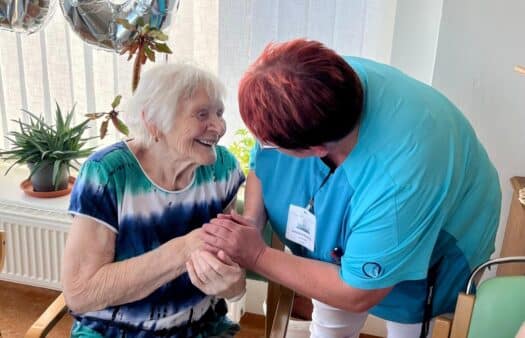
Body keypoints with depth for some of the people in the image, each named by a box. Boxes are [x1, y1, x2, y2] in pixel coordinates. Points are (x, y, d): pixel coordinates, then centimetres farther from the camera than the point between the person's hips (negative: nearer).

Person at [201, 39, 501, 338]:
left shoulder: (401, 181, -47)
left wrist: (257, 256, -30)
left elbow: (358, 294, -32)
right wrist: (251, 223, -28)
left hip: (427, 256, -4)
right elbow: (262, 165, -11)